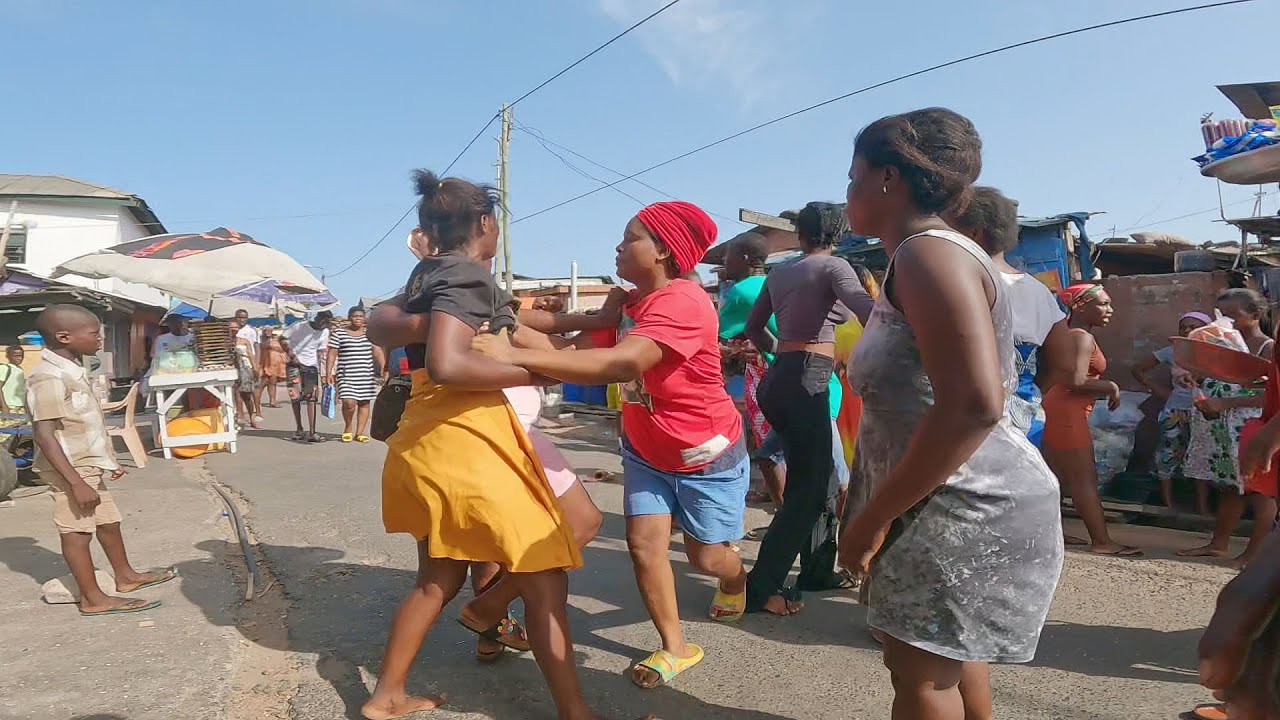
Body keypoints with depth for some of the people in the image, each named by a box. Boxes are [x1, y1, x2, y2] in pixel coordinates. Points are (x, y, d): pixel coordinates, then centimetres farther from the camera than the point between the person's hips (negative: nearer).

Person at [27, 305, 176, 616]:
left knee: (108, 521, 19)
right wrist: (76, 483, -27)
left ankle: (126, 576, 34)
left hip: (89, 466, 10)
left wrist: (106, 462, 22)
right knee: (76, 531, 0)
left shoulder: (72, 370, 10)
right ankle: (94, 599, 9)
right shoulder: (49, 377, -21)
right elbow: (45, 435, -25)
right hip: (72, 471, -10)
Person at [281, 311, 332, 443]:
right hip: (295, 365, -3)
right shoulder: (298, 327, -11)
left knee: (312, 398, -6)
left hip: (311, 366, 3)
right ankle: (299, 430, 12)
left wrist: (320, 370, 1)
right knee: (296, 397, -3)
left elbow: (320, 352, 7)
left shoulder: (324, 332, 1)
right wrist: (291, 355, -11)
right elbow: (282, 339, -3)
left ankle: (312, 433, -7)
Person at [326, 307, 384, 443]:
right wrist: (329, 372, -6)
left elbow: (378, 351, 5)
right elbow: (332, 353, 2)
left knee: (364, 403, 3)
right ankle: (348, 427, 10)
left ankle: (359, 433, 12)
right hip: (346, 374, -3)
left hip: (367, 374, 3)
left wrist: (383, 368, -7)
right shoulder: (338, 333, 3)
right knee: (349, 402, -16)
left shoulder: (370, 333, 10)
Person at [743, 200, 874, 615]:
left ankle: (817, 569, 26)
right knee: (808, 488, -3)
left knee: (822, 479, 18)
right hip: (806, 382, -7)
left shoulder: (779, 272, 16)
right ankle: (760, 588, -4)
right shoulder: (833, 266, -3)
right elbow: (869, 313, -21)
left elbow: (753, 329, 23)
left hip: (779, 379, 7)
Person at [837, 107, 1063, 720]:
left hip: (965, 507, -10)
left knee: (918, 670, 1)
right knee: (947, 656, 23)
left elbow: (973, 406, -31)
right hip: (957, 502, 10)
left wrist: (873, 516, -24)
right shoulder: (925, 256, 14)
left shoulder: (928, 253, -20)